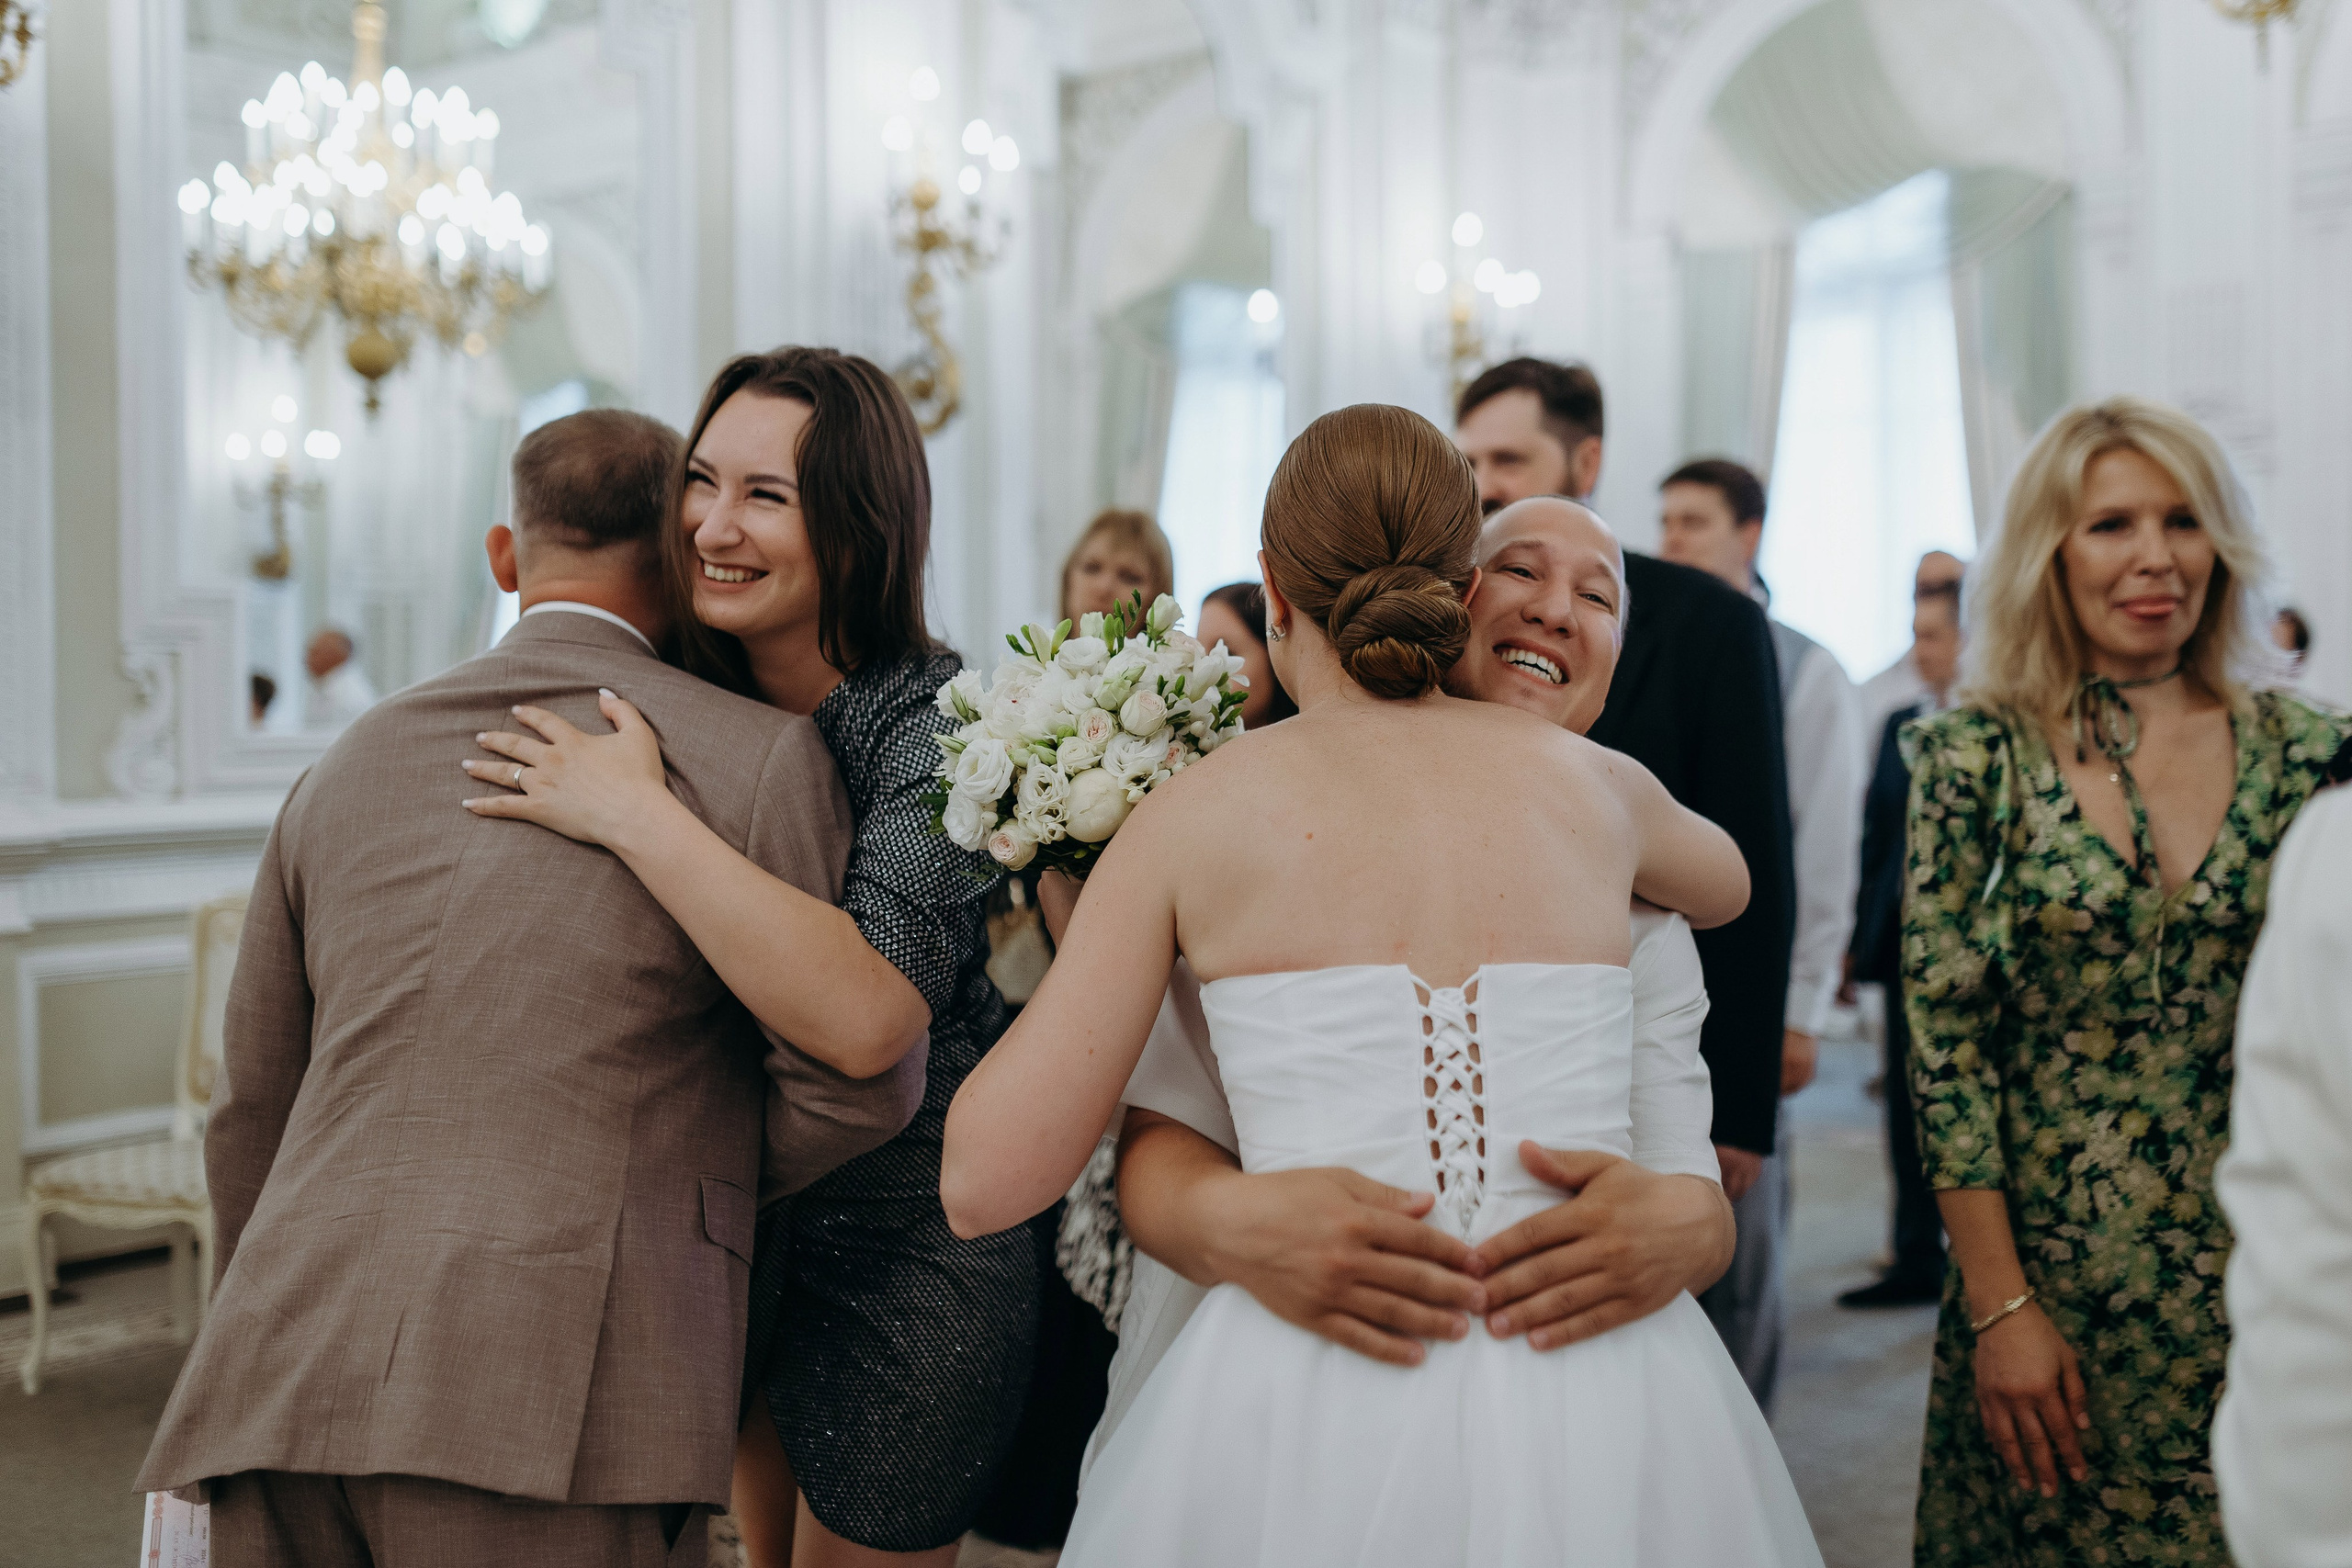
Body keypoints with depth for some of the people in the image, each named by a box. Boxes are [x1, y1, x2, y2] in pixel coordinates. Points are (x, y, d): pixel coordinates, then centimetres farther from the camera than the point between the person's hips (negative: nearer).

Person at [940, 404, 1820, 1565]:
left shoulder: (1192, 812, -2)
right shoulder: (1592, 782, 7)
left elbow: (986, 1184, -4)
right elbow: (1725, 883, 33)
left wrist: (1084, 934, 12)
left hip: (1309, 1423, -2)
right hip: (1599, 1414, 2)